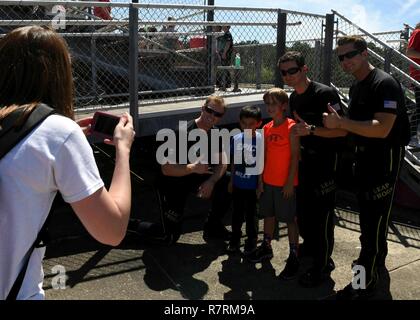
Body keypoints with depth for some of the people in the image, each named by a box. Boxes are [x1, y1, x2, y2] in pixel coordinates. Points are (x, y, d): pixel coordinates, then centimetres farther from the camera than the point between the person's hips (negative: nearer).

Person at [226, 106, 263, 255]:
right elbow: (233, 161, 6)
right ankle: (235, 239, 39)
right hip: (238, 185, 3)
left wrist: (260, 185, -9)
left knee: (251, 215, 14)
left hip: (252, 186, -3)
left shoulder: (260, 140, -16)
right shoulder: (236, 139, -5)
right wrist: (231, 181, 11)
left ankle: (251, 242, 34)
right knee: (237, 214, 19)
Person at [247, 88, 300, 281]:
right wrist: (261, 180, 8)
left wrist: (290, 182, -16)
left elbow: (295, 156, -13)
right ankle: (266, 248, 32)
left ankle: (294, 257, 10)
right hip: (268, 182, 6)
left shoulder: (291, 127, -11)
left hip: (285, 183, -6)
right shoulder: (267, 128, 8)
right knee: (269, 215, 17)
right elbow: (265, 156, 10)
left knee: (290, 219, 1)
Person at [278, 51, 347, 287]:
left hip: (326, 161, -8)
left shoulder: (325, 94, -17)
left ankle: (323, 265, 11)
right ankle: (309, 246, 39)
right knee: (302, 207, 16)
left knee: (322, 213, -3)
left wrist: (311, 129, -29)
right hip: (306, 159, 8)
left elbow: (342, 130, -21)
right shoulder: (294, 98, 9)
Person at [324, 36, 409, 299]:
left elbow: (381, 129, -30)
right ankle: (378, 257, 42)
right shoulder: (356, 87, 11)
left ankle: (366, 282, 4)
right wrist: (337, 123, 5)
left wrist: (340, 122, -30)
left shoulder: (385, 84, -19)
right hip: (364, 156, 9)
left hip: (385, 158, -9)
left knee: (375, 217, -5)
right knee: (368, 211, 21)